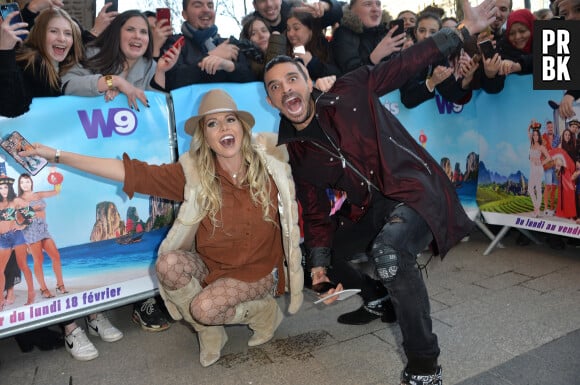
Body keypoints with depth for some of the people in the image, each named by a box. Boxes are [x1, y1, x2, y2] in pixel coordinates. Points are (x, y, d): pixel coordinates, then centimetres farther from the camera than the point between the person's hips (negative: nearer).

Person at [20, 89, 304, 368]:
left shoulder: (270, 168, -12)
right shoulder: (194, 173, -12)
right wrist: (57, 155, -21)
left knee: (204, 307, -27)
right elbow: (132, 173, -18)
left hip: (257, 271, -2)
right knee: (169, 263, -27)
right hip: (209, 266, 2)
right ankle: (209, 332, -2)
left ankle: (264, 311, 5)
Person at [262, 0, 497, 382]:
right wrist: (319, 262, 0)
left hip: (415, 189, -6)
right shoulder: (296, 152, 5)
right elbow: (316, 213, 9)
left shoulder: (348, 91, -3)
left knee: (387, 254, -31)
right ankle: (383, 292, 37)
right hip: (371, 209, 6)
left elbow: (406, 63, 0)